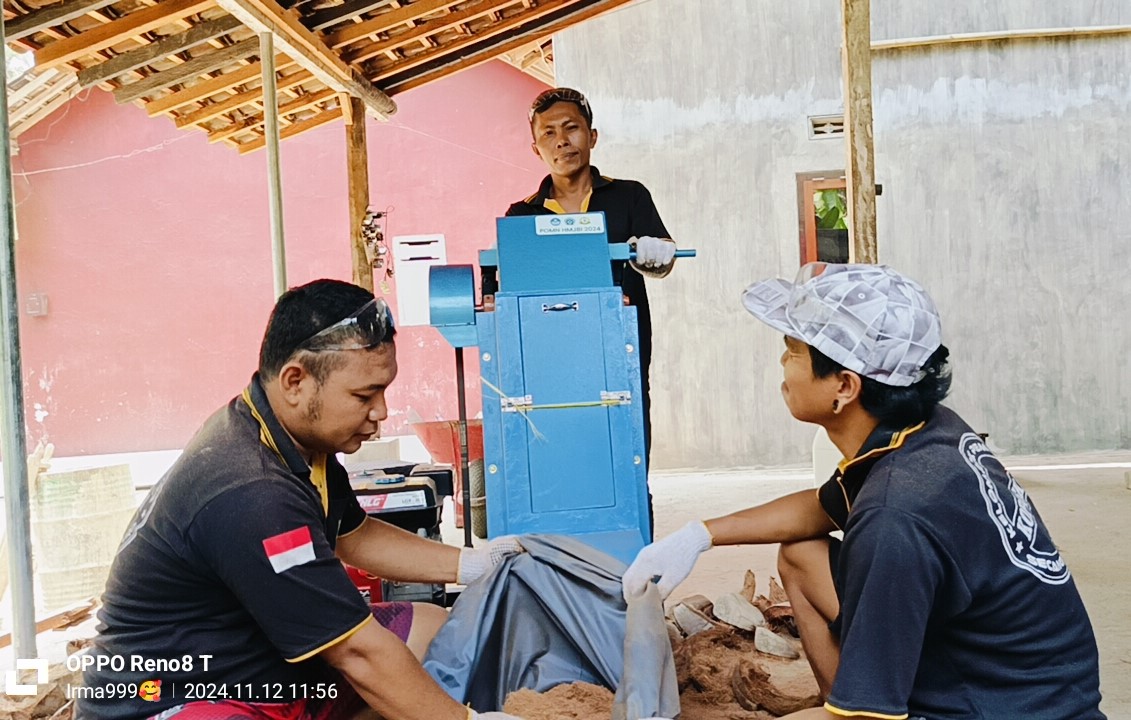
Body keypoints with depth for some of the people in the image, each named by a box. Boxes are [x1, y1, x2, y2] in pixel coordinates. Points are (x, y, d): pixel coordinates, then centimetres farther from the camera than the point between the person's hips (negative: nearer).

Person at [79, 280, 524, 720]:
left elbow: (354, 536, 16)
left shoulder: (302, 436, -2)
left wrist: (468, 564, 9)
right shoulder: (249, 497, -32)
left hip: (266, 654, 10)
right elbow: (361, 655, -27)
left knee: (432, 629, 8)